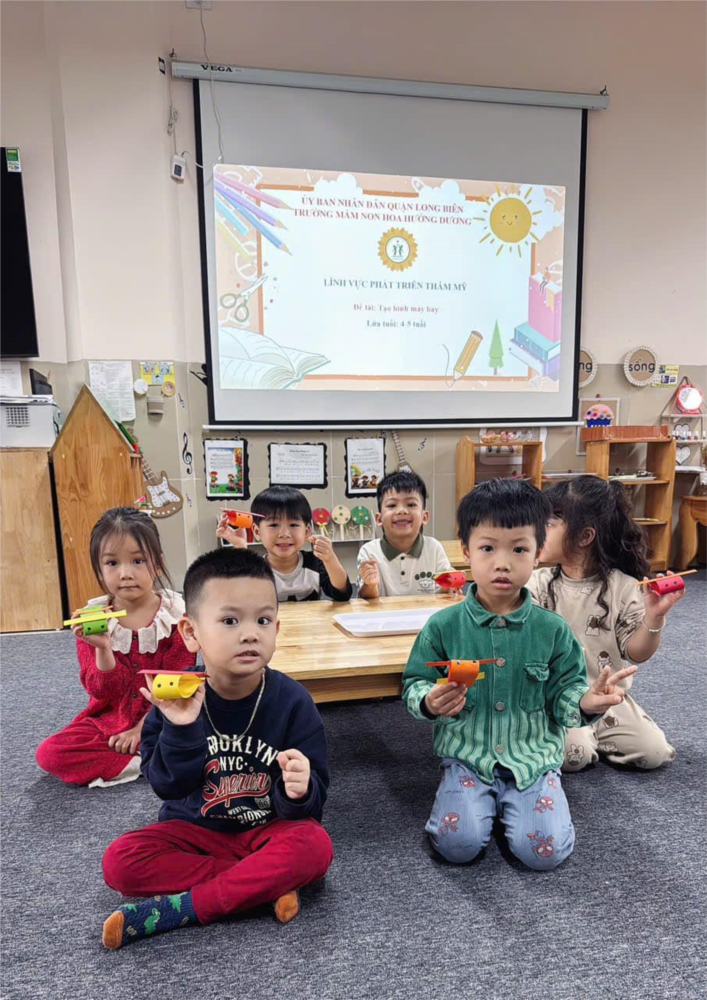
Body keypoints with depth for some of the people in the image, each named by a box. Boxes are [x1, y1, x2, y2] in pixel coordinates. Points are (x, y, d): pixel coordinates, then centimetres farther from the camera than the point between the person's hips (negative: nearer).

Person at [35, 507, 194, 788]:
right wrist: (103, 649, -29)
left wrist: (143, 728, -13)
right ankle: (141, 763, -17)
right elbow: (102, 691, -12)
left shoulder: (176, 614, -11)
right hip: (109, 720, 3)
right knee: (48, 754, -19)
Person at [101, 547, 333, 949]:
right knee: (121, 861, -21)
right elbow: (167, 787, -13)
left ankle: (178, 908, -20)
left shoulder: (292, 700, -17)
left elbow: (307, 804, -12)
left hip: (270, 828, -1)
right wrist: (180, 731, -30)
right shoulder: (178, 697, -14)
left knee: (315, 846, -30)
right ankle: (270, 885, -18)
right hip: (197, 829, 2)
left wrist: (299, 791, -36)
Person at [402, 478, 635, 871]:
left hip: (533, 756, 1)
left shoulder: (552, 629, -5)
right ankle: (474, 796, 14)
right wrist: (430, 701, -23)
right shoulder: (443, 626, -8)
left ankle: (511, 802, 16)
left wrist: (586, 702, -21)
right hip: (468, 754, -1)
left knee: (545, 850, -14)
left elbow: (563, 692, 1)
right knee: (457, 843, -18)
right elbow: (414, 684, -1)